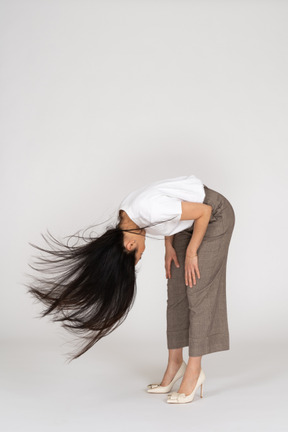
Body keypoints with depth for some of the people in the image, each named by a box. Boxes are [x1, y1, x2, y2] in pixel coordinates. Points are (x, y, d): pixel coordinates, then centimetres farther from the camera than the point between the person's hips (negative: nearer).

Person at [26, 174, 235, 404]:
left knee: (197, 293, -9)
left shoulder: (149, 211, -34)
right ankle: (175, 363, 13)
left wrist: (191, 253, -16)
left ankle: (194, 370, -2)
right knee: (176, 293, 6)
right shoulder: (125, 215, -10)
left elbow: (204, 211, -25)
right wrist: (169, 247, -1)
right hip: (191, 221, 8)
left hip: (214, 215, -8)